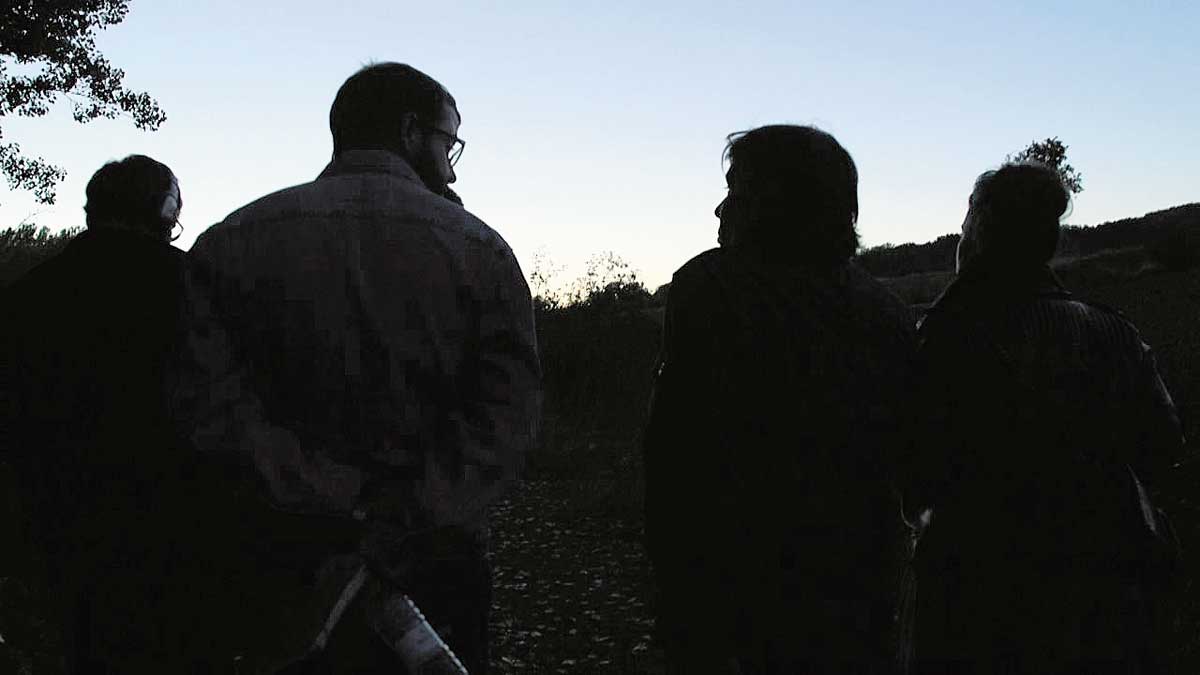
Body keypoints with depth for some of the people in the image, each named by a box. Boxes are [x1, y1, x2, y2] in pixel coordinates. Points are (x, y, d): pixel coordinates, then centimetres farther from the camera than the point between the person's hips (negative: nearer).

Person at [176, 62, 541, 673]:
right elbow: (507, 423, -14)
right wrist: (400, 527, -20)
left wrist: (344, 502, -13)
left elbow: (212, 407, -11)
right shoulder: (480, 249, -2)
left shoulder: (231, 241, 1)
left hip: (286, 561, 1)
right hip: (437, 570, -1)